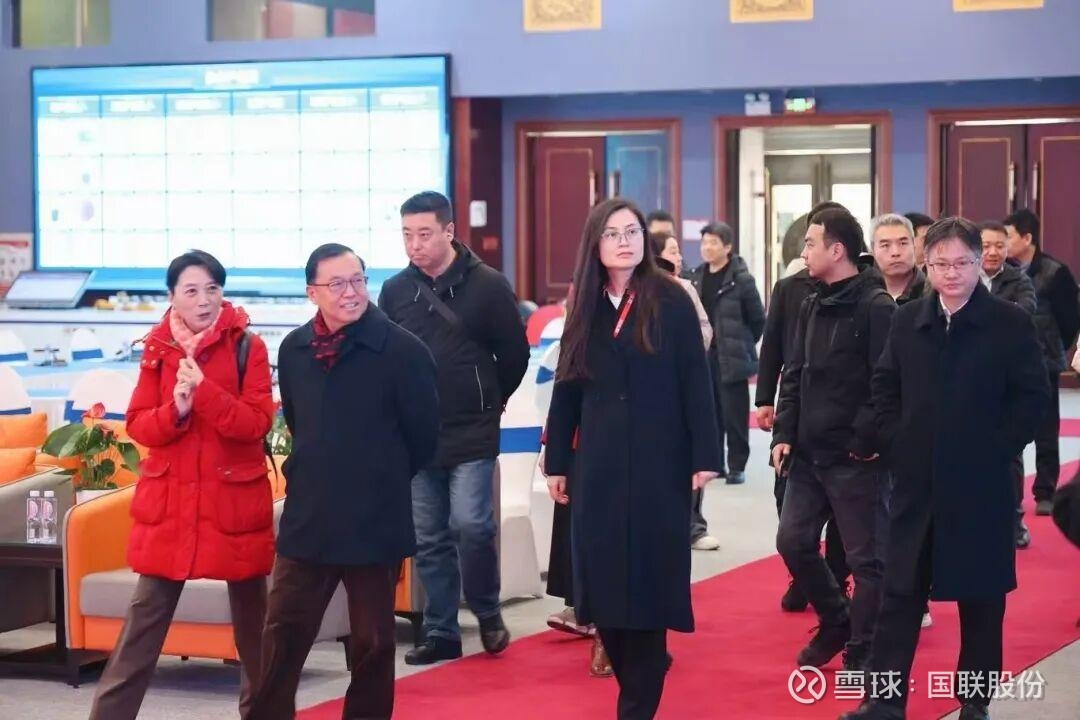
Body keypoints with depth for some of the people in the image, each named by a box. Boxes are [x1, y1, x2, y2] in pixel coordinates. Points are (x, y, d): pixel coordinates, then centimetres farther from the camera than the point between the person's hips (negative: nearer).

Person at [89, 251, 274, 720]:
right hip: (168, 500, 2)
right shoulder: (157, 348, 5)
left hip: (235, 498, -2)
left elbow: (256, 423, -13)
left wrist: (203, 390, -25)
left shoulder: (249, 347, -4)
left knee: (251, 613, 11)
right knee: (146, 614, 3)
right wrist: (175, 410, -18)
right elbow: (138, 425, 2)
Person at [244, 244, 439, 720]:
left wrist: (381, 481, 7)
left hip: (376, 522, -4)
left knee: (372, 641, 9)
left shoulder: (402, 349, -11)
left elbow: (423, 433, -4)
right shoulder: (294, 349, 4)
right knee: (282, 635, 7)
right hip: (307, 519, 4)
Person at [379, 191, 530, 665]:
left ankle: (488, 613, 12)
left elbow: (514, 354, 2)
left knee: (470, 525, -12)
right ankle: (440, 632, 15)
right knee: (428, 538, 6)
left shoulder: (487, 285, -6)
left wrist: (488, 403, 9)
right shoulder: (394, 291, 4)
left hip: (472, 435, -4)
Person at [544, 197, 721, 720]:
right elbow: (566, 390, 10)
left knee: (648, 579, -2)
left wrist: (705, 456, -10)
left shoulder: (671, 302, -3)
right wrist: (556, 461, 8)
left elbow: (695, 383, -5)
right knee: (603, 577, 4)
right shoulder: (585, 309, 7)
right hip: (599, 465, 4)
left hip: (659, 463, -4)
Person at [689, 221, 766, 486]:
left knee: (734, 415, -1)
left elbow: (758, 319, -3)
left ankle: (737, 466, 6)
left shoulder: (741, 279, -9)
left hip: (731, 359, -5)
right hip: (704, 357, 5)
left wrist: (743, 345, 4)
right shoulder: (697, 277, 8)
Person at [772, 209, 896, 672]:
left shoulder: (876, 307, -14)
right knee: (794, 541, 11)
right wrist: (784, 435, 5)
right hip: (809, 454, 8)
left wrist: (867, 442, -18)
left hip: (856, 458, -8)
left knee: (866, 557, 1)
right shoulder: (812, 307, 11)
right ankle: (835, 623, 32)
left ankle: (861, 657, 11)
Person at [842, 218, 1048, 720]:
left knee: (981, 598, 7)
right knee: (900, 593, 5)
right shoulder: (908, 321, 5)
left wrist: (995, 451, -11)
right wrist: (896, 444, 2)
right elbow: (884, 387, 14)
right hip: (916, 482, 3)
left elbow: (1033, 397, -5)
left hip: (980, 485, -3)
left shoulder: (1010, 322, -6)